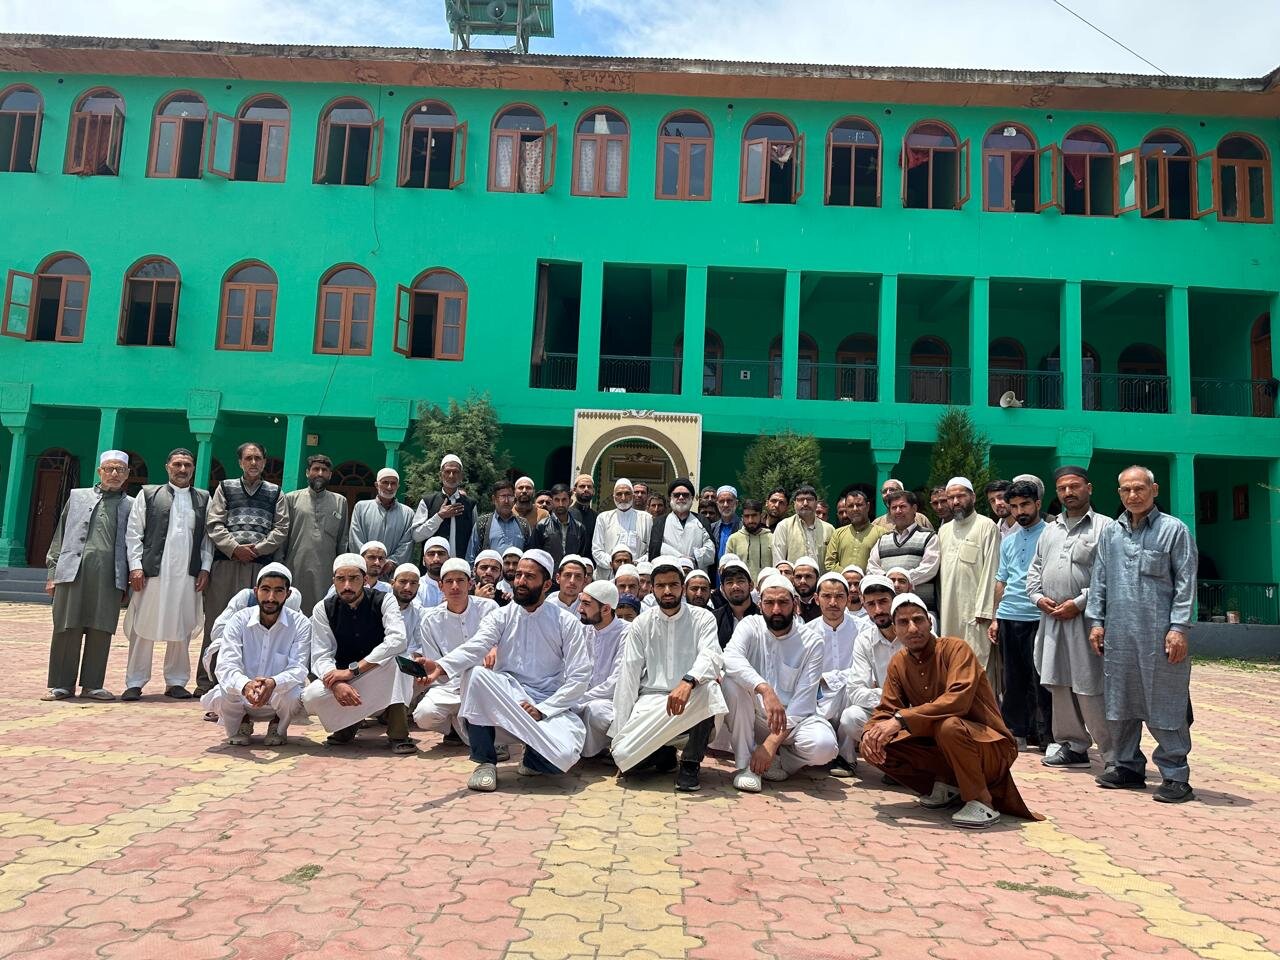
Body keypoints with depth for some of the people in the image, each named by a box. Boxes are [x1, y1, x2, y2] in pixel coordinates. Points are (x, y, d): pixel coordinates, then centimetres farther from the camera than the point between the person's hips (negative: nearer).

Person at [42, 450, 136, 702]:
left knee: (101, 630, 0)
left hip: (109, 575, 0)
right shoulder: (78, 496, 16)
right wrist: (52, 573, 8)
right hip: (73, 570, 1)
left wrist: (133, 576, 2)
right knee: (67, 628, 1)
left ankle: (92, 685, 9)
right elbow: (60, 537, 15)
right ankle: (62, 684, 10)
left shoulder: (130, 505, 13)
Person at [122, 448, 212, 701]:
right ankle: (135, 683, 11)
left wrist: (205, 568, 2)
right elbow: (133, 533, 4)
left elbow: (207, 537, 11)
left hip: (188, 575, 2)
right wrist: (136, 566, -5)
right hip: (152, 572, -2)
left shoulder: (203, 499, 13)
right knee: (143, 628, 2)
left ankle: (176, 682, 15)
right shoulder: (148, 494, 8)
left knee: (182, 630, 6)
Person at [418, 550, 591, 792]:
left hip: (550, 706, -2)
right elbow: (474, 647, -17)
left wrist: (542, 709, -16)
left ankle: (533, 758, 8)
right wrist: (441, 667, -38)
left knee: (564, 755, -32)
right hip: (506, 698, 2)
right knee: (476, 674, -28)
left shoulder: (567, 622, -1)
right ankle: (485, 762, -14)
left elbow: (580, 676, -5)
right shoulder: (501, 617, 3)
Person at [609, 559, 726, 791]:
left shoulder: (703, 619, 1)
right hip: (651, 700, 1)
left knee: (708, 689, -36)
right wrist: (620, 729, -5)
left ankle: (691, 763, -13)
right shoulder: (641, 623, 6)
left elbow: (711, 656, -19)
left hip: (692, 707, -1)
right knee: (623, 753, -24)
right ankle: (665, 754, 11)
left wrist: (688, 682, -41)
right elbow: (628, 675, 2)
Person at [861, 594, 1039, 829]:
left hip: (991, 748, -6)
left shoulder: (955, 648, -18)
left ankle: (982, 802, -15)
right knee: (877, 746, -12)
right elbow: (885, 710, 0)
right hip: (938, 745, 6)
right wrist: (871, 732, -24)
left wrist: (901, 719, -38)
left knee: (948, 725, -38)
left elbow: (958, 699, -34)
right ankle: (946, 785, 7)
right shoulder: (898, 663, 2)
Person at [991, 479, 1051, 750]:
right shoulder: (1008, 541, 16)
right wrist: (995, 618, 16)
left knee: (1040, 678, -2)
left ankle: (1045, 734, 7)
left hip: (1038, 618, -5)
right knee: (1014, 678, 11)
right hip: (1009, 617, 6)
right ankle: (1016, 732, 19)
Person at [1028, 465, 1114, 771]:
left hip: (1086, 619, -6)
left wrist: (1078, 603, -16)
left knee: (1090, 689, -8)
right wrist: (1038, 597, 3)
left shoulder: (1104, 527, -3)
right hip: (1052, 618, 7)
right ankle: (1073, 746, 23)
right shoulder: (1050, 530, 18)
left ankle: (1113, 754, 3)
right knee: (1059, 685, 11)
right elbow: (1034, 570, 21)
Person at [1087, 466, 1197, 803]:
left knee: (1165, 706, -1)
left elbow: (1185, 584, -5)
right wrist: (1096, 620, 8)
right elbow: (1099, 581, 15)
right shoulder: (1110, 533, 13)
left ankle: (1175, 775, 10)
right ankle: (1129, 766, 23)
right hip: (1118, 634, 5)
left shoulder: (1174, 530, -1)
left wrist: (1179, 627, -11)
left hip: (1159, 635, -5)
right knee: (1120, 703, 11)